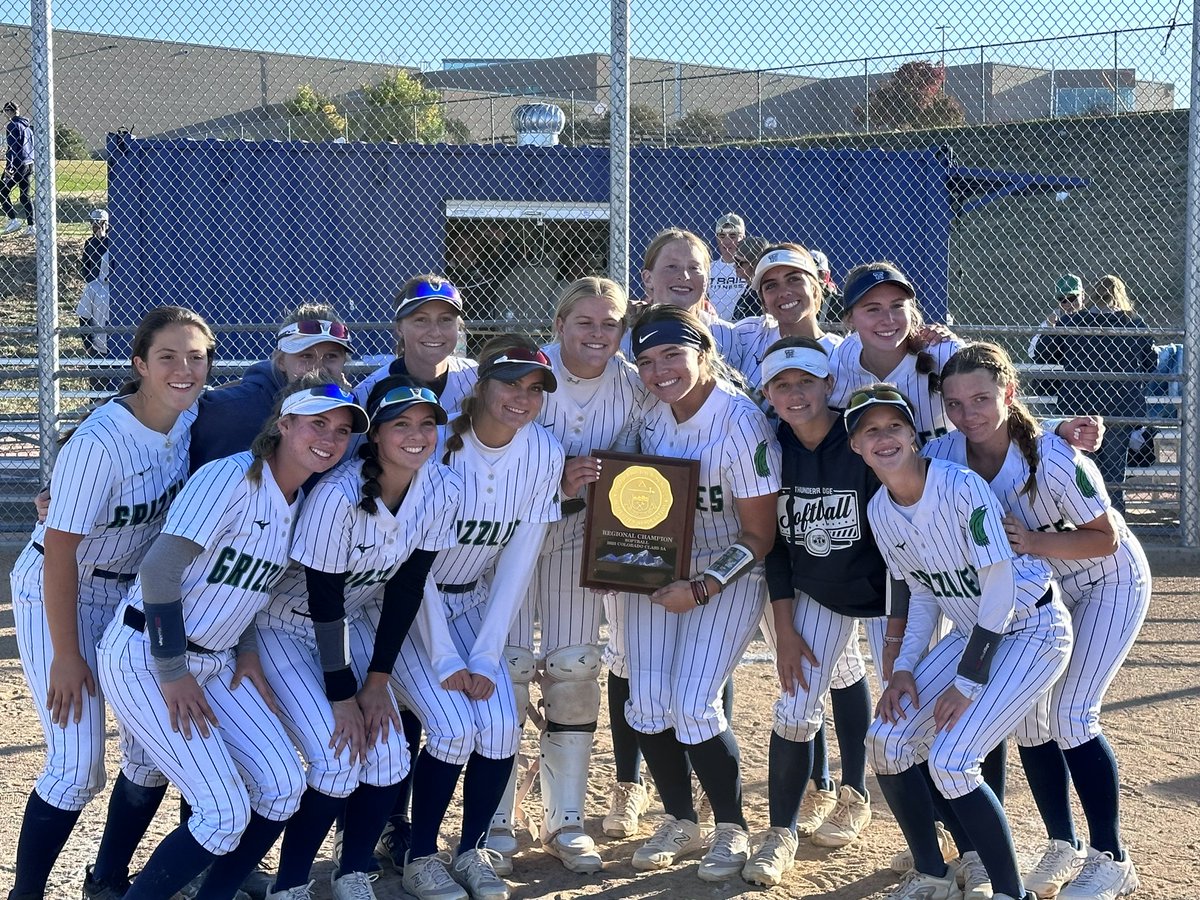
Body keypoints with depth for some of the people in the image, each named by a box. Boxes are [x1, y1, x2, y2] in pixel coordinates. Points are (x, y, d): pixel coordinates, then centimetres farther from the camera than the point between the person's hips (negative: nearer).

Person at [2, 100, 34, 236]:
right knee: (26, 196, 9)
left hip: (18, 164, -8)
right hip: (30, 164, 8)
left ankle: (13, 220, -9)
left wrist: (9, 167, -19)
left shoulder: (13, 125, -9)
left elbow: (11, 147, -16)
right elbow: (34, 145, 20)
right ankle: (30, 226, 3)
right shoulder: (28, 125, 16)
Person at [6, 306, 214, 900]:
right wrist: (67, 655, -18)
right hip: (58, 595, -7)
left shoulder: (191, 416, -8)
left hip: (135, 592, 7)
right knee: (78, 768, -11)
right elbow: (60, 550, -22)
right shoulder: (98, 443, -28)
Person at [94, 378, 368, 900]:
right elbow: (160, 570, -24)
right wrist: (173, 676, -20)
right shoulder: (232, 478, -19)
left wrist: (246, 649, 5)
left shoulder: (302, 503, 6)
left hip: (216, 662, 8)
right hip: (145, 660, -8)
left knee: (283, 786, 0)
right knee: (226, 813, -14)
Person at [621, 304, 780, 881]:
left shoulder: (742, 423, -21)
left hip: (728, 576, -5)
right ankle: (679, 822, 19)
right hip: (658, 570, 5)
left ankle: (732, 828, 8)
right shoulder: (650, 417, -4)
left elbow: (759, 536, -17)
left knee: (693, 708, -13)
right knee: (648, 705, -2)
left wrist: (702, 589, -23)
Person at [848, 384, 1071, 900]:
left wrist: (967, 683, -20)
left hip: (1034, 630, -7)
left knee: (949, 761, -19)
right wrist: (903, 668, -3)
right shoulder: (880, 511, -3)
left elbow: (1000, 589, -22)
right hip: (971, 631, 7)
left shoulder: (962, 488, -24)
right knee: (885, 740, -3)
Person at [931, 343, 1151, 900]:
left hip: (1108, 583, -5)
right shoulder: (944, 456, -20)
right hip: (1037, 590, 6)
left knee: (1071, 716, -13)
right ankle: (1063, 847, 21)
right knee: (1026, 717, 3)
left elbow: (1106, 538, -24)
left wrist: (1035, 543, -37)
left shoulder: (1052, 459, -35)